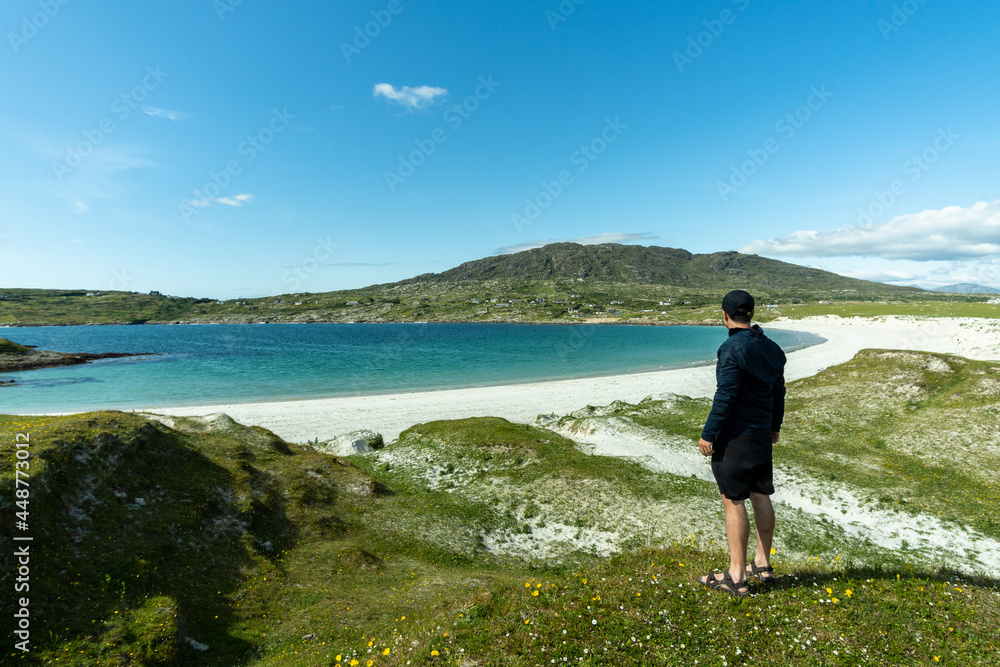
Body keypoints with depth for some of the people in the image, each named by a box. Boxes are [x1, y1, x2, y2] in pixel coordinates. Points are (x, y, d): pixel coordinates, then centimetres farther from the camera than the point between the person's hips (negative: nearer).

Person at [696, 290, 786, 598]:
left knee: (733, 502, -1)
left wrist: (708, 434, -15)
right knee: (761, 497, 17)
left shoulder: (733, 349, -18)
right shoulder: (770, 348, 8)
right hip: (762, 434, 9)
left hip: (734, 435, -9)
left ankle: (736, 577, 7)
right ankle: (762, 564, 31)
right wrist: (774, 426, 29)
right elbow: (778, 392, 17)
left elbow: (725, 397, -21)